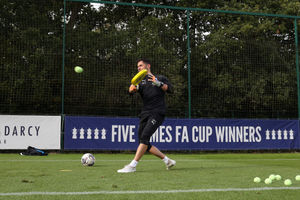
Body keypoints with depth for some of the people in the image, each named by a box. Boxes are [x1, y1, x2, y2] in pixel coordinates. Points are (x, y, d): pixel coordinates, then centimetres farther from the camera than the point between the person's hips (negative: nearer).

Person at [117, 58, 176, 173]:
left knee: (144, 137, -21)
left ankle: (132, 165, -22)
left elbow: (170, 89, -5)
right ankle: (167, 160, 15)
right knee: (144, 143, 3)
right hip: (145, 114, 6)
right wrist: (133, 88, -22)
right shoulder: (140, 81, 20)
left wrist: (159, 83, -20)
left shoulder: (160, 78, 11)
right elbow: (131, 90, 1)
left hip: (157, 113, -6)